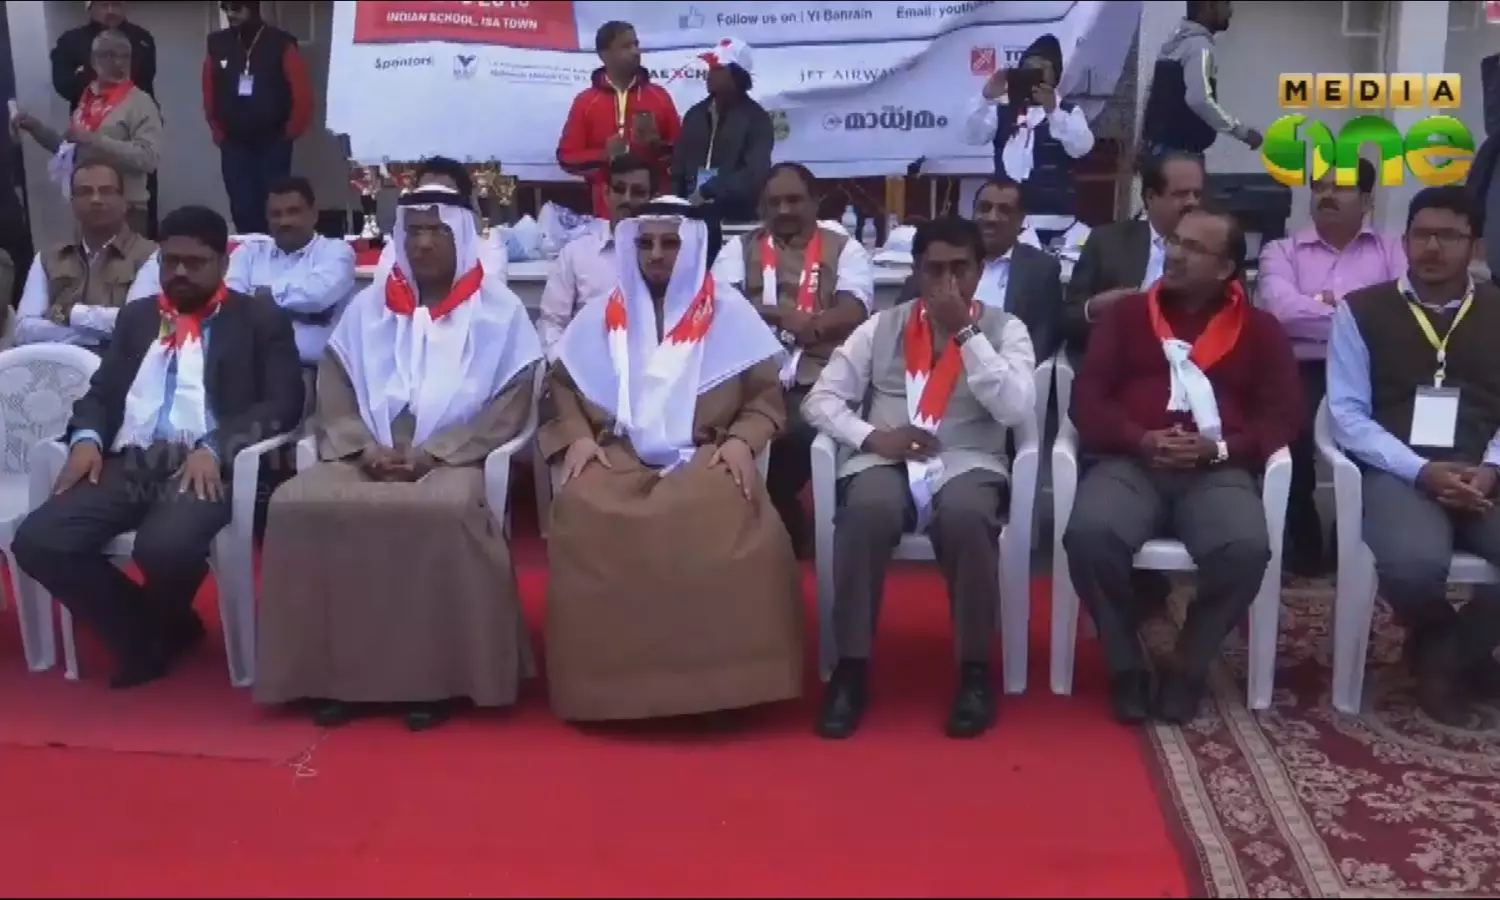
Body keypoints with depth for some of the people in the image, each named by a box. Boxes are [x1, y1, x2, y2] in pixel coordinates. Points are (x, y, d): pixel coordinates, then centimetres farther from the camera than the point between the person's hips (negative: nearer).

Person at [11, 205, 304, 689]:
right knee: (37, 540, -20)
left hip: (205, 466, -5)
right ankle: (144, 633, 2)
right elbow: (100, 391, 21)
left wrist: (214, 448, -17)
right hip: (128, 464, 5)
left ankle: (161, 627, 5)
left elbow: (283, 402, -2)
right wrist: (86, 437, -3)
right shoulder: (136, 317, 24)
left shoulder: (260, 318, 9)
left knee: (164, 547, -35)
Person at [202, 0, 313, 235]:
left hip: (273, 144, -3)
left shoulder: (281, 45, -6)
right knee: (242, 209, 3)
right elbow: (209, 95, 11)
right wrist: (219, 133, 9)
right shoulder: (217, 45, 4)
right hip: (233, 145, 3)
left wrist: (289, 133, -3)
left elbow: (302, 94, -6)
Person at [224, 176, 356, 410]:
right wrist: (299, 305, -10)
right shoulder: (248, 252, 22)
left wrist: (264, 293, 3)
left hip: (310, 370, -2)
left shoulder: (336, 251, 10)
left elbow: (318, 294, -12)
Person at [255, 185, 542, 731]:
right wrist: (366, 447, -8)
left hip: (456, 460, -3)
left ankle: (437, 675, -22)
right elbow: (334, 396, 12)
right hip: (366, 458, 4)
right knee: (299, 505, -26)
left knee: (445, 512, -38)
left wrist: (432, 454, -13)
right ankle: (334, 671, -15)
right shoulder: (367, 308, 16)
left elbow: (508, 410, -2)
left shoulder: (498, 310, 6)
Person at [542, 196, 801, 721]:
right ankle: (605, 680, -20)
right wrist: (578, 436, 2)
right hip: (620, 456, 2)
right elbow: (563, 385, 20)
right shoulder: (603, 316, 14)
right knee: (581, 511, -33)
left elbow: (766, 395, 10)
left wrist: (742, 440, -9)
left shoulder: (728, 313, 9)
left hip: (704, 455, -1)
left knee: (724, 512, -38)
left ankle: (720, 678, -24)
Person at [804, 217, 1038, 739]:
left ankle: (974, 668, -17)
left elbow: (1017, 410, -9)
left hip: (968, 463, -1)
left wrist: (967, 331, -11)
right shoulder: (881, 327, 12)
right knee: (867, 510, -35)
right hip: (886, 460, 1)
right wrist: (871, 436, -12)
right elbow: (820, 399, 7)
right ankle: (851, 667, -21)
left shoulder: (1004, 330, 8)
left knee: (966, 516, -37)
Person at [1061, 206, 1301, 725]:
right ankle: (1126, 666, -10)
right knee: (1089, 533, -33)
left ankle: (1188, 667, -7)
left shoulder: (1260, 329, 16)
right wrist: (1140, 439, -12)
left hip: (1218, 469, 0)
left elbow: (1284, 415, 8)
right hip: (1130, 461, 0)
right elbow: (1087, 398, 7)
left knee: (1246, 548, -33)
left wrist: (1218, 447, -11)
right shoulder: (1126, 315, 16)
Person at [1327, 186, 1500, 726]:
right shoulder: (1361, 310, 6)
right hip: (1396, 472, -2)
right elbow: (1347, 414, -1)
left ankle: (1447, 655, 2)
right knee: (1415, 564, -35)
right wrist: (1422, 471, -13)